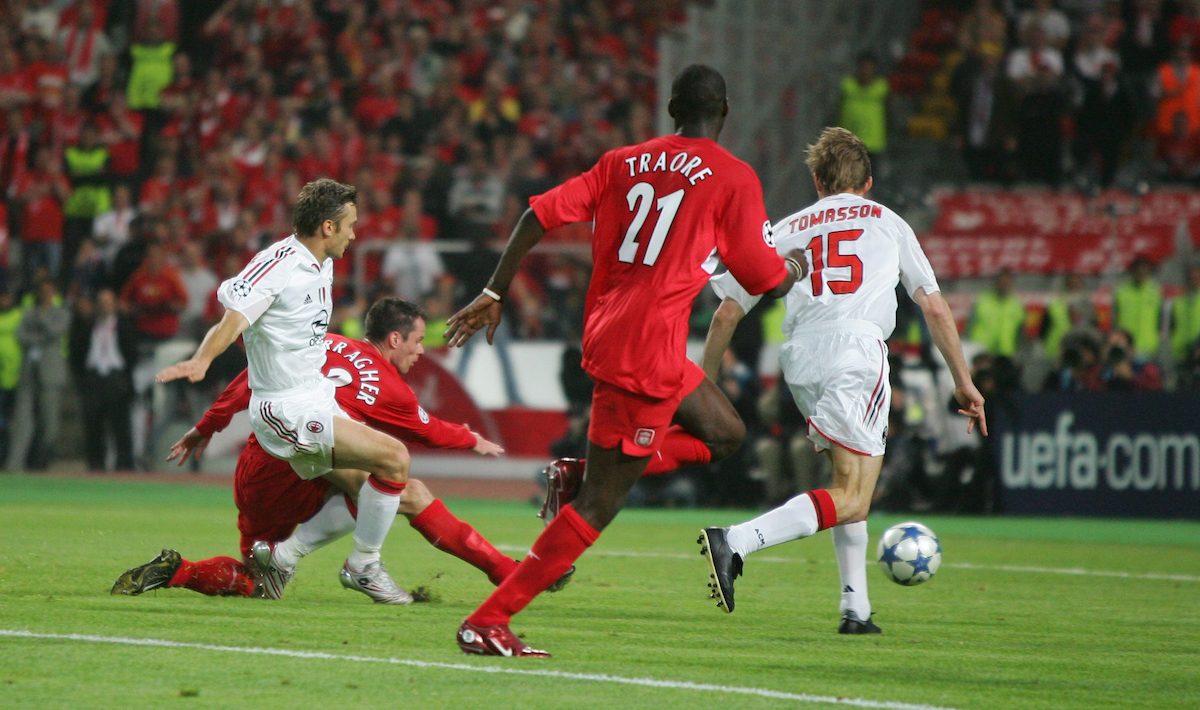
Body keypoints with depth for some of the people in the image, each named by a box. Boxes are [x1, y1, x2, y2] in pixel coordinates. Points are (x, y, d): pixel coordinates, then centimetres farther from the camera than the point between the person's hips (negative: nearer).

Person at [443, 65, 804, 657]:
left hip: (606, 331, 8)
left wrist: (494, 295, 9)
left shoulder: (624, 162, 11)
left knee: (725, 435, 24)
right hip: (646, 352, -8)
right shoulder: (733, 178, -4)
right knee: (601, 504, -4)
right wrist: (798, 270, 23)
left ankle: (582, 472, 11)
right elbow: (765, 281, 0)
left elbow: (541, 214, 4)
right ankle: (487, 622, -7)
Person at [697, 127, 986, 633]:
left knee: (850, 479, 22)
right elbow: (935, 310, 19)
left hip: (801, 362, 4)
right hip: (857, 352, -4)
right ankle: (735, 543, -27)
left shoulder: (786, 230, 24)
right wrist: (964, 383, 26)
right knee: (850, 499, -8)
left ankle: (856, 608, 15)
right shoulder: (887, 222, 21)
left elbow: (727, 313, 19)